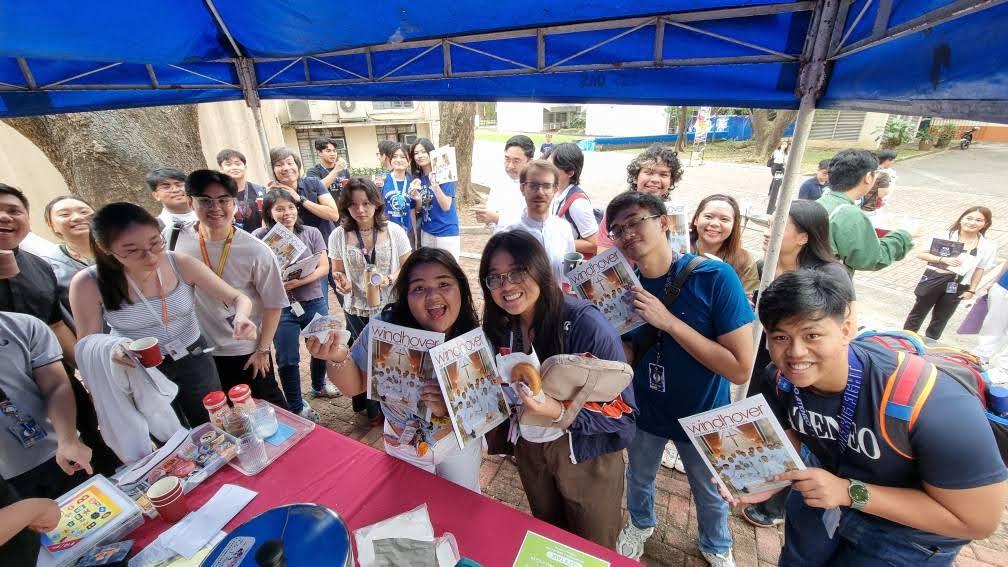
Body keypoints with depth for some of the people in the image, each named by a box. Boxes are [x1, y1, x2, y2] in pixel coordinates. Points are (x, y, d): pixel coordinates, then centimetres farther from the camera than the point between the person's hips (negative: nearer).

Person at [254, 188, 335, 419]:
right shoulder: (259, 238, -8)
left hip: (314, 302, 3)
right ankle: (296, 406, 30)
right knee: (288, 359, 9)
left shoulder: (311, 233, -2)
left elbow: (324, 268, -4)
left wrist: (300, 281, -20)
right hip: (281, 307, -2)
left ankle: (319, 385, 48)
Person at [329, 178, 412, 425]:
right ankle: (373, 409, 40)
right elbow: (337, 272, 5)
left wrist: (388, 279, -21)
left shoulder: (395, 232, -8)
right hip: (357, 311, 1)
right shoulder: (339, 236, -6)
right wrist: (341, 283, -18)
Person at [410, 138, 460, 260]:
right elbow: (419, 209, 9)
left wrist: (435, 185, -30)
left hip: (446, 232, -5)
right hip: (426, 232, 5)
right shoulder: (417, 177, 5)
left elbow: (446, 207, -17)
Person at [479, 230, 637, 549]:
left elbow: (625, 411, -22)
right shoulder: (499, 329, -10)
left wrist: (561, 413, -35)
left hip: (586, 455, -4)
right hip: (529, 450, 5)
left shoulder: (586, 325, -28)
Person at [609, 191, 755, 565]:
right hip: (644, 410, 3)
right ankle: (641, 523, 61)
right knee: (638, 479, 28)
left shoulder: (715, 277, -26)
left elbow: (740, 369, -27)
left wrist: (669, 322, -35)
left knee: (709, 495, 26)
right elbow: (628, 356, -5)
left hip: (702, 416, -2)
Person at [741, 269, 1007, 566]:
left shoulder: (930, 402, -38)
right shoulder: (780, 380, -23)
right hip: (821, 492, 4)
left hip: (906, 534, -3)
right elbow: (788, 438, -4)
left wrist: (850, 492, -34)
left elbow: (978, 521, -27)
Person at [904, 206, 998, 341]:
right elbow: (921, 254, -5)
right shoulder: (944, 236, -7)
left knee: (941, 318, 14)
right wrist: (942, 259, -18)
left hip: (957, 286, 1)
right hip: (933, 279, -1)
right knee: (918, 312, 13)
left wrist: (971, 290, 3)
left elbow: (980, 269, 4)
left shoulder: (989, 246, 0)